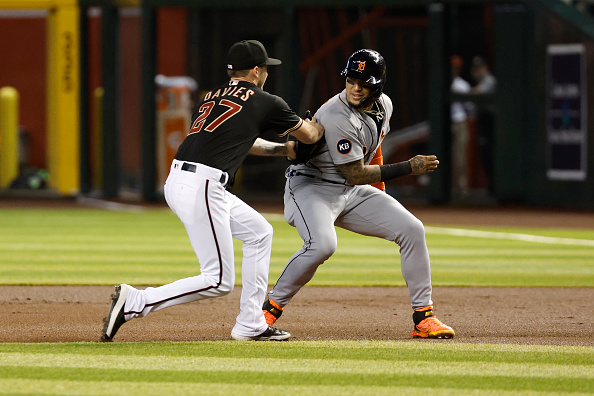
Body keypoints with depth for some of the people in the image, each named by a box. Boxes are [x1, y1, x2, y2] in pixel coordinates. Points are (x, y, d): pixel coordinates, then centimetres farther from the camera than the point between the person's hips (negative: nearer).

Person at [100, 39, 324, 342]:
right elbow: (309, 136, 19)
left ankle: (250, 325, 22)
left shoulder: (210, 98, 23)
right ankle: (134, 303, -11)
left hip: (177, 181, 9)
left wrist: (281, 149, 49)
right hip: (202, 189, -9)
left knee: (258, 232, 23)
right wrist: (317, 124, 42)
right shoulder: (265, 103, 4)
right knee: (218, 281, -5)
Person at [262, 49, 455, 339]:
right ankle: (270, 308, -16)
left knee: (412, 229, -4)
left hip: (353, 193, 8)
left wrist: (379, 183, 24)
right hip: (312, 185, -8)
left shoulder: (383, 105, -1)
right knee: (322, 244, -34)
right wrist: (408, 168, -22)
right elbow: (355, 175, -24)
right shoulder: (337, 117, -27)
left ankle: (423, 316, 2)